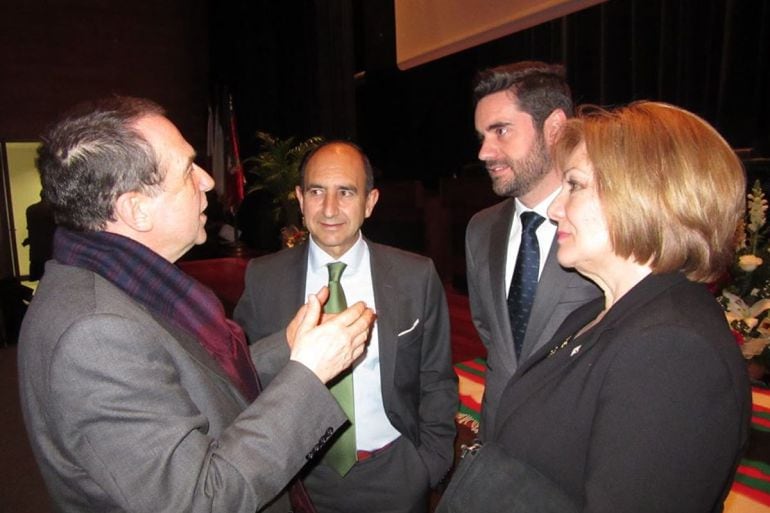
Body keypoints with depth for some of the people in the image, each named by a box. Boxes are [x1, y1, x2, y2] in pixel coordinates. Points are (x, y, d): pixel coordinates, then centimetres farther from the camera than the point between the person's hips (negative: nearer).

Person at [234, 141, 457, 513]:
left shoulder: (417, 277, -10)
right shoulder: (263, 279, -10)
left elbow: (437, 384, -2)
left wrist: (431, 465, -5)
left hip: (395, 475, 0)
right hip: (300, 476, 1)